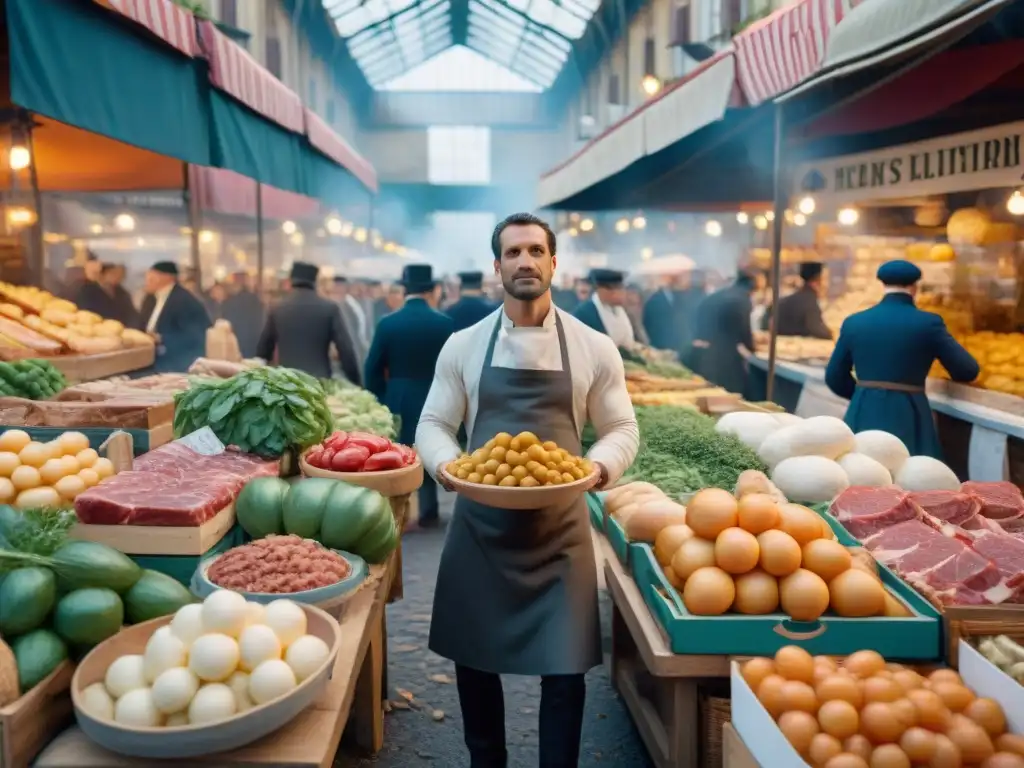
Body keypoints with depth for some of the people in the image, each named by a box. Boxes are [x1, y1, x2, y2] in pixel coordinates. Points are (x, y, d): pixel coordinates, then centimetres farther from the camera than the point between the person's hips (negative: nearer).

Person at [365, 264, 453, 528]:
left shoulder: (387, 323, -7)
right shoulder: (444, 323, -8)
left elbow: (373, 368, -3)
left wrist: (379, 400, 9)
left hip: (396, 401, 0)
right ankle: (428, 513, 17)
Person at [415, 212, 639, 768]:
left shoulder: (594, 349, -1)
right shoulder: (463, 346, 2)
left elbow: (622, 429, 2)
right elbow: (432, 425, 4)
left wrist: (598, 467, -18)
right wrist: (448, 465, -17)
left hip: (560, 530, -1)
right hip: (479, 526, 2)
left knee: (564, 667, 3)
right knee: (473, 659, 14)